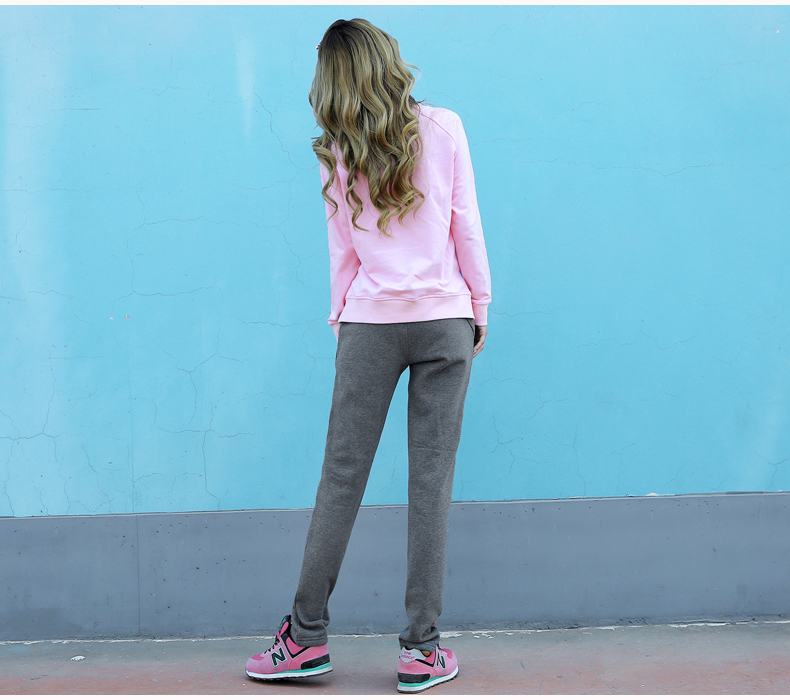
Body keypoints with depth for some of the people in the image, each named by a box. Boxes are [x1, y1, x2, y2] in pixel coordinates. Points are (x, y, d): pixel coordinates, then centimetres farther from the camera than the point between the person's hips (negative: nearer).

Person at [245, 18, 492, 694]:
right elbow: (467, 227, 1)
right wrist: (480, 308, 10)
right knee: (432, 480, 2)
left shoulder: (340, 154, 2)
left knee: (342, 477, 6)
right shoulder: (444, 127, 1)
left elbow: (343, 252, 5)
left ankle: (307, 637, 14)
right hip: (446, 321, 0)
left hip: (370, 322, 0)